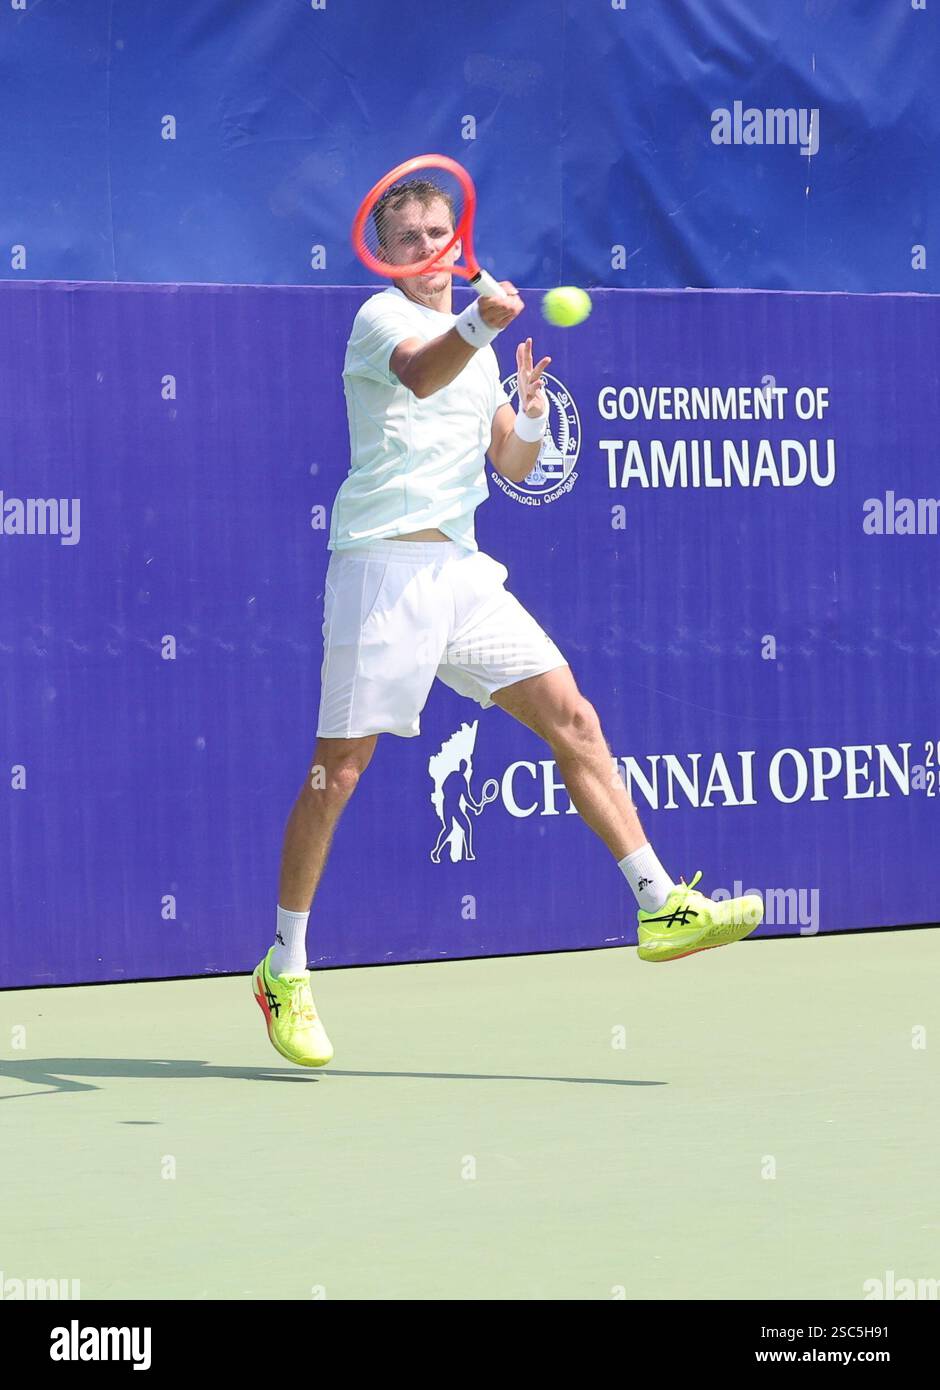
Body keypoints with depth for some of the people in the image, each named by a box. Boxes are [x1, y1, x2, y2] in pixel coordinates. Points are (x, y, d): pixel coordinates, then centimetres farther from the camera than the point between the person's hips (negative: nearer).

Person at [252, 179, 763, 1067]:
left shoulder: (472, 342, 19)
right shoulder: (383, 319, -6)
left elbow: (511, 466, 20)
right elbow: (420, 372, -31)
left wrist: (529, 419, -2)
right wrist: (480, 324, -51)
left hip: (462, 573, 7)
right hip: (384, 564, -7)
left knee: (573, 720, -1)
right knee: (338, 770, -5)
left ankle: (662, 908, 2)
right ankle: (284, 972, 7)